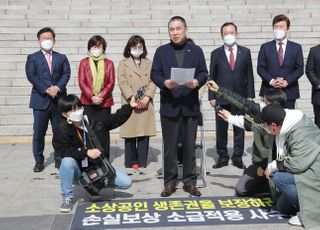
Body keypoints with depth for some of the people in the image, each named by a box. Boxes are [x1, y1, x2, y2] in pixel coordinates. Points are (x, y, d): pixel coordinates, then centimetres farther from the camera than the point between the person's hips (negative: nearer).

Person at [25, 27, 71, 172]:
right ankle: (39, 161, 10)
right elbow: (31, 76, -5)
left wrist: (57, 87, -16)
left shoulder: (61, 57, 14)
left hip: (59, 100, 2)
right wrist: (46, 89, -15)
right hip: (40, 100, -2)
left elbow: (66, 73, 1)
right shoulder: (32, 58, 7)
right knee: (39, 133, 0)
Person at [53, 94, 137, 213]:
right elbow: (63, 151, -26)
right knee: (67, 161, -38)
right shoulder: (62, 129, -17)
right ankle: (67, 198, -15)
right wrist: (86, 152, -34)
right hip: (78, 171, -4)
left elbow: (114, 119, 3)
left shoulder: (91, 121, -5)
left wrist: (130, 106, -6)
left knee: (126, 182, -8)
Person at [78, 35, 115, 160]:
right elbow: (81, 82, 0)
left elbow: (111, 83, 2)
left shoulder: (109, 63, 8)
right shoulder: (84, 62, 7)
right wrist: (92, 97, -12)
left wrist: (101, 96, -11)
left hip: (104, 102, 0)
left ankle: (104, 158, 9)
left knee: (103, 130, 2)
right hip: (87, 101, 0)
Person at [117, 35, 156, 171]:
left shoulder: (149, 63, 15)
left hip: (146, 104, 2)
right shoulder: (123, 63, 8)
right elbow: (122, 83, -2)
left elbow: (153, 82, 7)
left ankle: (142, 162, 8)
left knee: (144, 133, 1)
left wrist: (147, 97, -9)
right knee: (130, 134, -1)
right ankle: (131, 161, 8)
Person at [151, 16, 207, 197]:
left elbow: (203, 73, 4)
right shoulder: (161, 51, 7)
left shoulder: (196, 50, 7)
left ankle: (190, 181, 16)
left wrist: (197, 82, -18)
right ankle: (170, 182, 15)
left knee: (189, 145, 6)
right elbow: (154, 74, 2)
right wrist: (164, 83, -18)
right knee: (170, 146, 5)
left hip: (190, 104, 0)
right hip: (169, 105, 0)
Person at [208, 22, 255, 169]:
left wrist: (250, 95, 1)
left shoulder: (245, 52, 7)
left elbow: (249, 75, 7)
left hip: (240, 97, 1)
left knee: (239, 128, 4)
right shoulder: (216, 54, 5)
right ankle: (222, 157, 14)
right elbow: (212, 77, 5)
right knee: (221, 129, 3)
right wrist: (211, 97, -2)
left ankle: (237, 158, 14)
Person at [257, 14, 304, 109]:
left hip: (289, 92, 0)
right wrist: (271, 81, -13)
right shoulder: (265, 47, 9)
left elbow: (299, 69, 4)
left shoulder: (296, 48, 9)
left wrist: (287, 81, -11)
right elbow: (260, 68, 3)